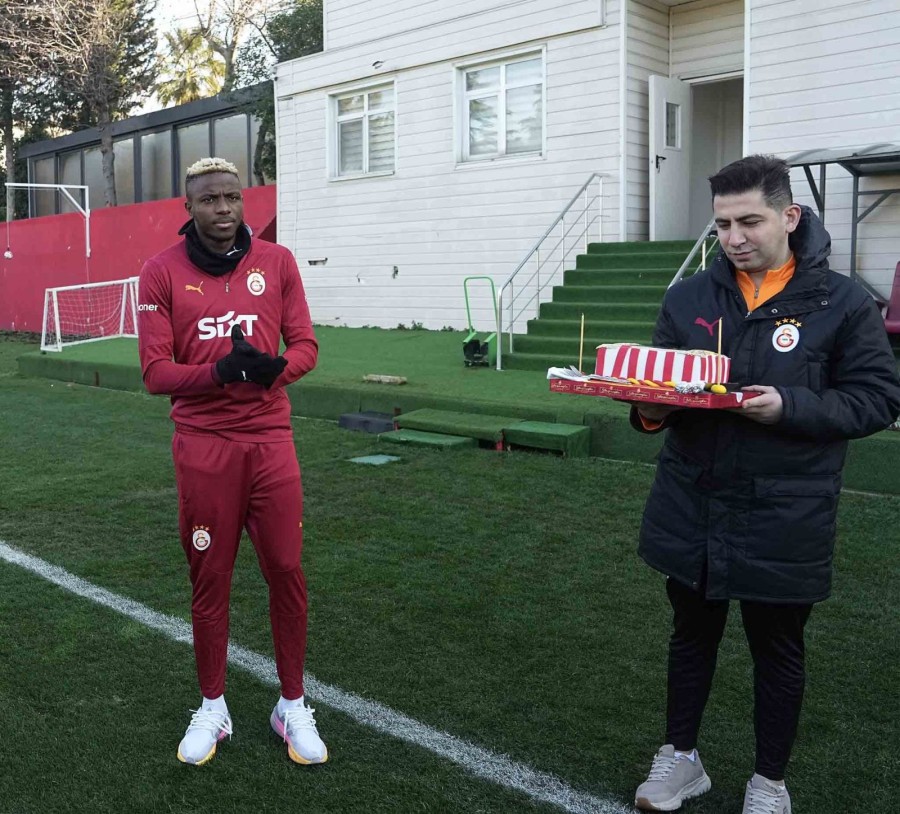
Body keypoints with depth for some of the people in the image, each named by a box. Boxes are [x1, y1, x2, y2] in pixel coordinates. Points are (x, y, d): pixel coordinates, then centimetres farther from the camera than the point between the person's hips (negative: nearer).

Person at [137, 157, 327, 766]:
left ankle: (293, 706, 22)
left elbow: (305, 345, 4)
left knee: (286, 571, 4)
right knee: (209, 577, 7)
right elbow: (155, 371, -4)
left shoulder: (277, 261, 4)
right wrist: (220, 372, -22)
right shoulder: (162, 272, 0)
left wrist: (275, 368, -19)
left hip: (270, 441, 1)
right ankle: (213, 707, 26)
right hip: (203, 446, -1)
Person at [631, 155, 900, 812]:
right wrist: (650, 409, -16)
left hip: (784, 519, -3)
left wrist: (791, 407, -22)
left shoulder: (843, 303, -7)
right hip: (690, 510, 3)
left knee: (778, 650, 14)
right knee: (692, 635, 19)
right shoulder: (688, 297, 3)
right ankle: (681, 757, 39)